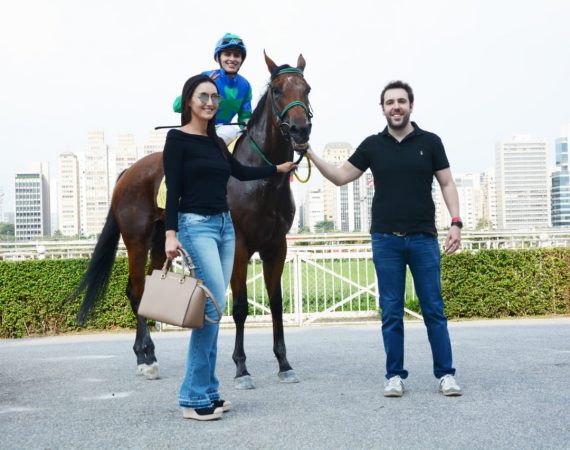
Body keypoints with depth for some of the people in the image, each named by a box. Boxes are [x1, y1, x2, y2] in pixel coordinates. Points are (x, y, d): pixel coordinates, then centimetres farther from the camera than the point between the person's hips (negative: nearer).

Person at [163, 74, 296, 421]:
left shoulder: (217, 142, 15)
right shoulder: (177, 138, -5)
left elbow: (241, 172, 30)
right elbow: (173, 190, -11)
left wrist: (281, 168, 33)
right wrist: (170, 234, -19)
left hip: (225, 225, 8)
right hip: (196, 225, -8)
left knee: (214, 308, 7)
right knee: (214, 302, -17)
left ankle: (208, 391, 13)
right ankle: (194, 397, -11)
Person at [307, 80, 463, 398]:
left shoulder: (430, 142, 3)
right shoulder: (372, 145, 6)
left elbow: (447, 184, 4)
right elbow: (341, 177, 8)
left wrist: (456, 222, -8)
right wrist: (310, 153, -2)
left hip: (423, 239, -1)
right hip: (386, 240, 1)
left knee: (434, 309, 2)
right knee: (392, 312, 5)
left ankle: (446, 374, 9)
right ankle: (395, 376, 12)